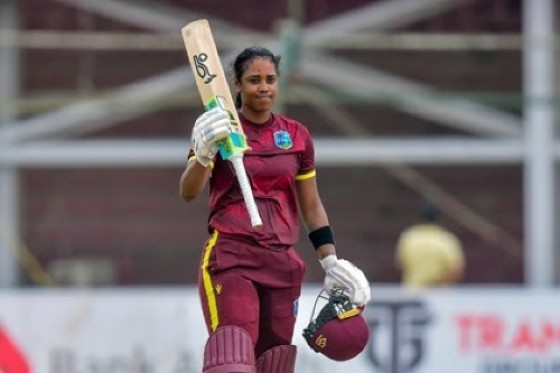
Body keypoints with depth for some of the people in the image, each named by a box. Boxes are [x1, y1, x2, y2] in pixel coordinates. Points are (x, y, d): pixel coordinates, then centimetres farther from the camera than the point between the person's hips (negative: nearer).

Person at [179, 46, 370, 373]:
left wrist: (331, 260, 9)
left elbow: (311, 206, 18)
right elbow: (188, 193, -13)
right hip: (230, 258, -4)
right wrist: (203, 155, -32)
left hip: (283, 264, 4)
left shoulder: (297, 136, 12)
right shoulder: (220, 130, 1)